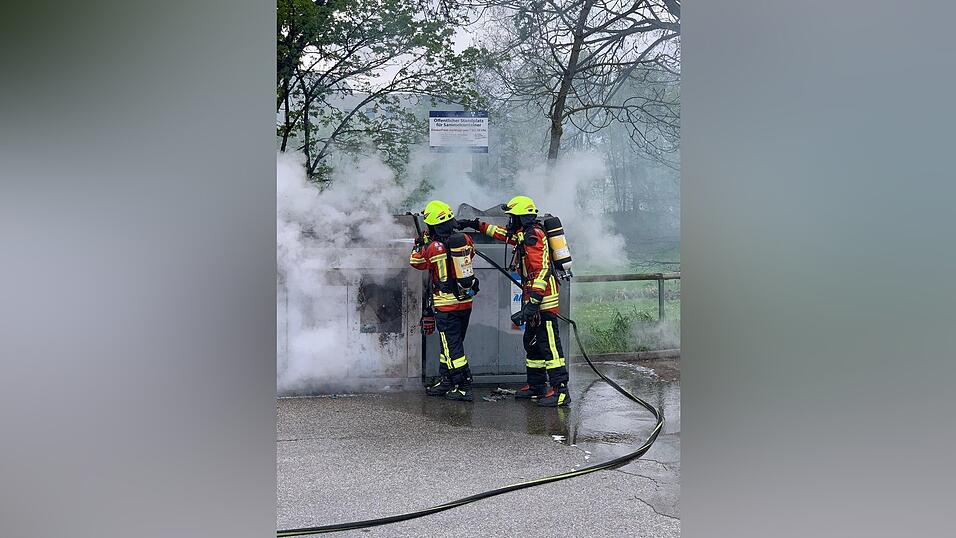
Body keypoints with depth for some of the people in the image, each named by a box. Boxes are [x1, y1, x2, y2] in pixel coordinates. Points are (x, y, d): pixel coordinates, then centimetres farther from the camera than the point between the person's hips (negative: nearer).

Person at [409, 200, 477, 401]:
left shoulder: (433, 247, -17)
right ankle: (446, 382, 28)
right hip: (466, 301, 6)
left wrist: (420, 243, 15)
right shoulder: (465, 240, -3)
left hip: (446, 305, -6)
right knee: (450, 343, 18)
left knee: (452, 346, 1)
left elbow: (416, 262, 2)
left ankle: (464, 387, 1)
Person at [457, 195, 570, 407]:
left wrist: (533, 301, -29)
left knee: (549, 344, -12)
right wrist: (477, 225, 38)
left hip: (543, 298, -11)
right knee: (531, 342, 16)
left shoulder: (532, 235, -16)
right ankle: (536, 385, 25)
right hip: (534, 297, 11)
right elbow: (503, 233, 36)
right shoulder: (523, 234, 16)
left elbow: (542, 270, -24)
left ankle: (560, 390, -13)